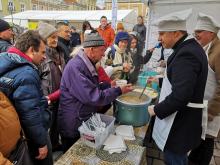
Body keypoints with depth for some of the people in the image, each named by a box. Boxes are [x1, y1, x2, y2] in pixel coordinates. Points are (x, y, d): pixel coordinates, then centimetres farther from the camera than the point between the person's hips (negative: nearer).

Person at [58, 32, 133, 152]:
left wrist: (109, 85, -1)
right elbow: (93, 97, -29)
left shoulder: (88, 64, 4)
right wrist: (118, 91, -21)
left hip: (85, 121, 9)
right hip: (73, 126, -8)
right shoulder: (75, 67, -28)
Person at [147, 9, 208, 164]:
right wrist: (161, 79, 12)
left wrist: (156, 110, -17)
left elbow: (180, 96, -31)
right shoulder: (190, 47, 6)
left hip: (180, 122, -9)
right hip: (183, 118, 9)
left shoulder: (186, 54, -25)